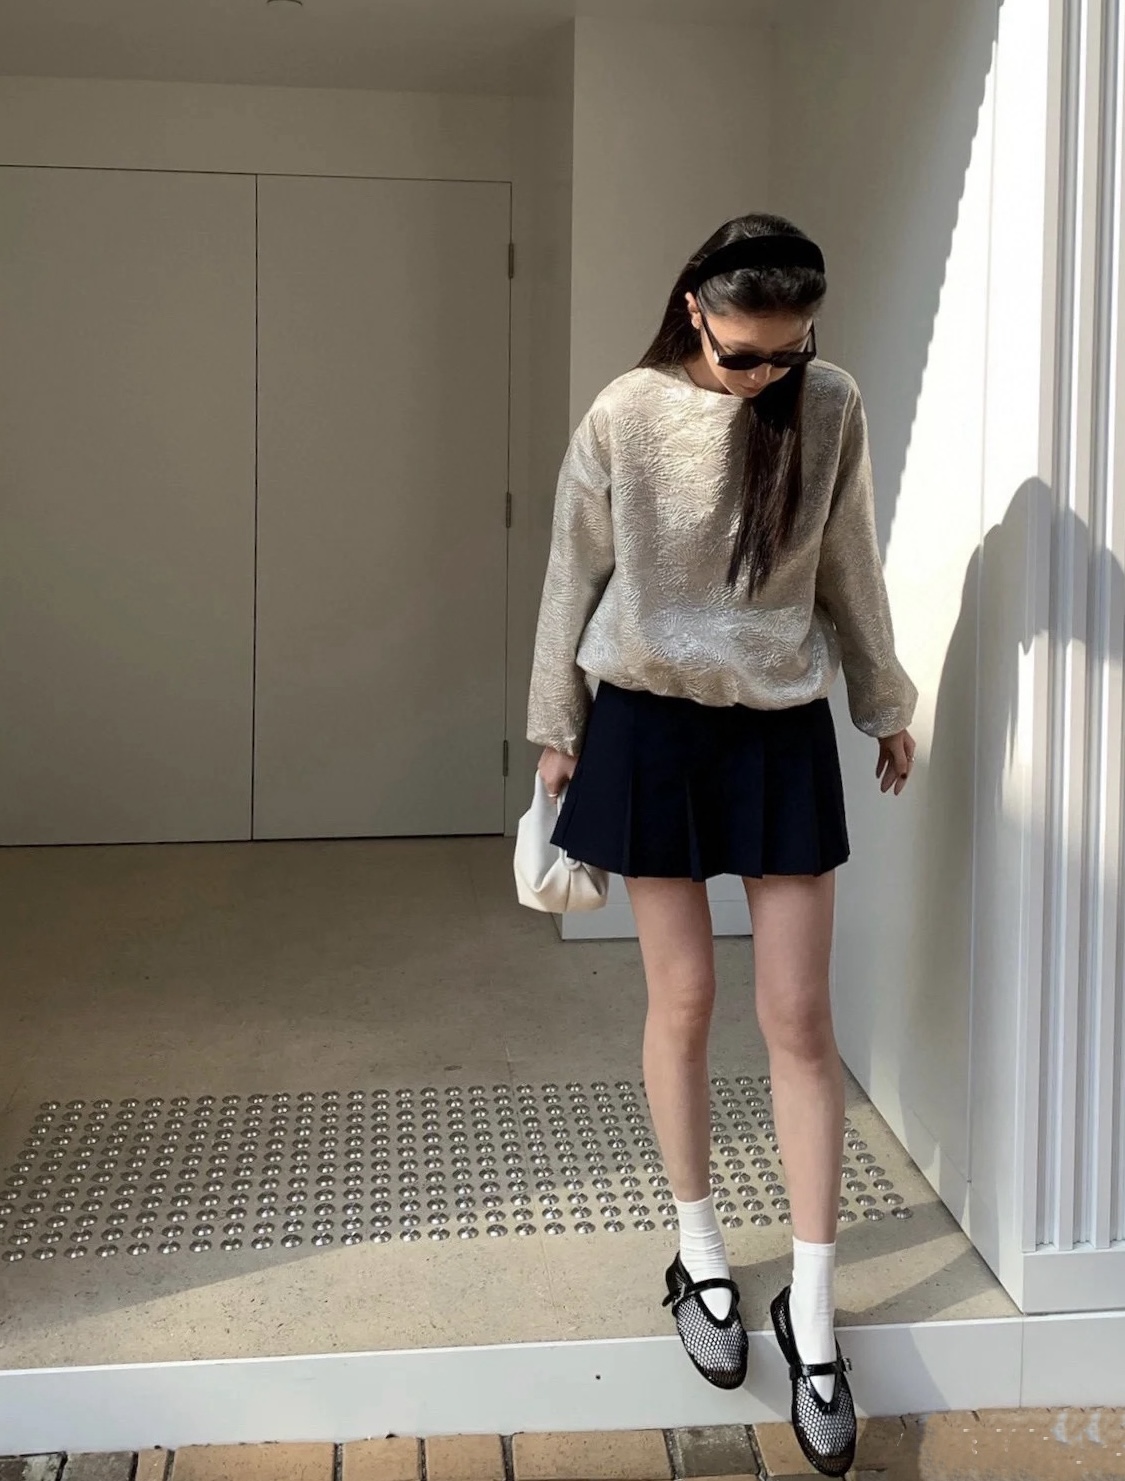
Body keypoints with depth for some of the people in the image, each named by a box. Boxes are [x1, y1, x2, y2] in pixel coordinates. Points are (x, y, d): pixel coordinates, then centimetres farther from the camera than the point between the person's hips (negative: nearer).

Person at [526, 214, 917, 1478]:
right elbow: (575, 579, 1)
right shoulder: (623, 417, -7)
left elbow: (849, 570, 7)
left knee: (799, 1015, 0)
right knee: (682, 997, 5)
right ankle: (700, 1258, 25)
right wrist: (555, 728, 4)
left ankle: (813, 1311, 11)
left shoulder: (831, 410, -3)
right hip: (650, 727, -1)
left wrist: (886, 702, 14)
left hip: (782, 732, 1)